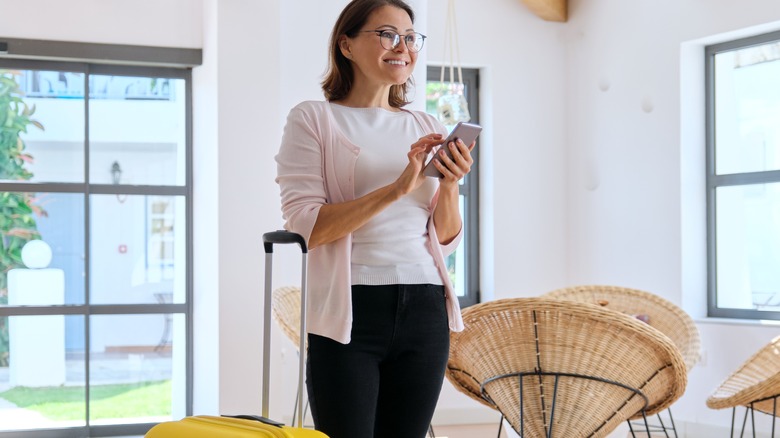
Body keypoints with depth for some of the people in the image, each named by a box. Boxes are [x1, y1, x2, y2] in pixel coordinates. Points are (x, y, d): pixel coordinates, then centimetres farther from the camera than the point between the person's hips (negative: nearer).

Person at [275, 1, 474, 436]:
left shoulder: (427, 128, 13)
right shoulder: (313, 118, 0)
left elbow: (446, 241, 14)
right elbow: (305, 228, -11)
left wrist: (450, 185, -5)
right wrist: (398, 188, -19)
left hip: (424, 309, 4)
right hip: (350, 311, -4)